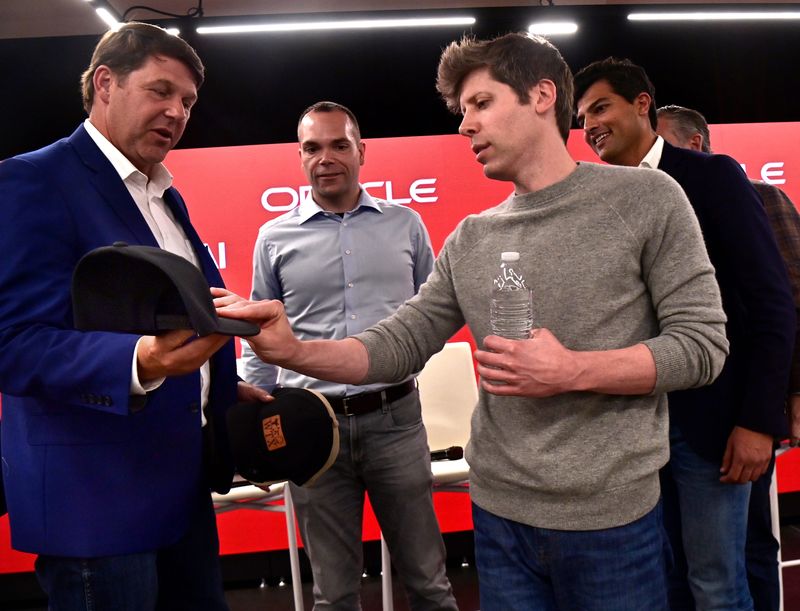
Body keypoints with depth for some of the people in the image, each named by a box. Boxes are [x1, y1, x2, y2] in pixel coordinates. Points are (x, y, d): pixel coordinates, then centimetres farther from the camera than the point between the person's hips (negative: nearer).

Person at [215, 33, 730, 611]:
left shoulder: (644, 198, -5)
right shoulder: (469, 241, 4)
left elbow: (703, 344, -7)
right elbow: (397, 347, -1)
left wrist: (573, 372, -19)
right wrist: (292, 350, -17)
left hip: (611, 519, -3)